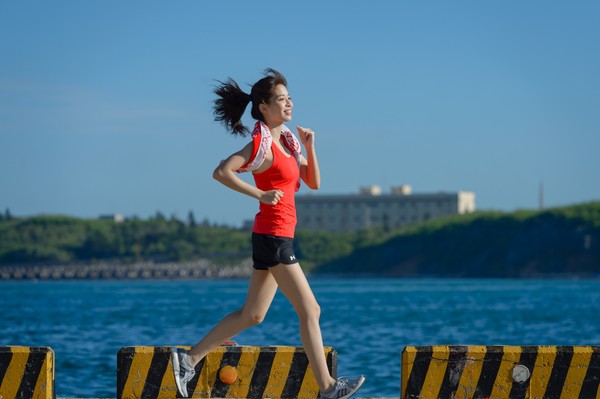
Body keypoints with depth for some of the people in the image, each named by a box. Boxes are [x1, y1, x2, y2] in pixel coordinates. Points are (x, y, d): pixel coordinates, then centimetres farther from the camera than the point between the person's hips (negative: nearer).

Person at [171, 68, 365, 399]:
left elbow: (313, 182, 16)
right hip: (273, 237, -10)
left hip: (276, 238, 10)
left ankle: (188, 358, 17)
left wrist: (309, 147, 2)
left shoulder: (287, 140, 15)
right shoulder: (262, 144, -13)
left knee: (251, 315, 13)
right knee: (310, 311, -6)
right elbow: (221, 172, -21)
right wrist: (260, 194, -20)